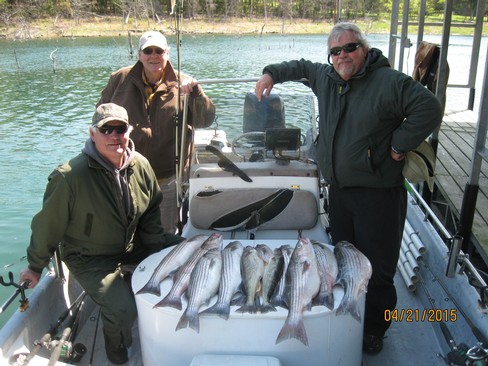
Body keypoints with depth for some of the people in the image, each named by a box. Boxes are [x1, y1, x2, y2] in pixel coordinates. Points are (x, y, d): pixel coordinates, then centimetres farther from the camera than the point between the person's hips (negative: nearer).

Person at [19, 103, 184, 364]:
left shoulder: (140, 165, -9)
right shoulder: (69, 177, -25)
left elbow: (153, 208, 7)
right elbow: (48, 225, -13)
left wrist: (159, 245, -2)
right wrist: (35, 267, -1)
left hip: (133, 245, 6)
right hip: (89, 257, -5)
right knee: (123, 310, -24)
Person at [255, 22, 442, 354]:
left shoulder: (389, 81, -12)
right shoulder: (326, 77, 10)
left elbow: (429, 108, -17)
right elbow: (301, 67, 30)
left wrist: (399, 144, -16)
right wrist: (272, 73, 19)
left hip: (378, 193, -7)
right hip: (339, 191, 7)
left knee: (378, 269, 0)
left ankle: (374, 332, 20)